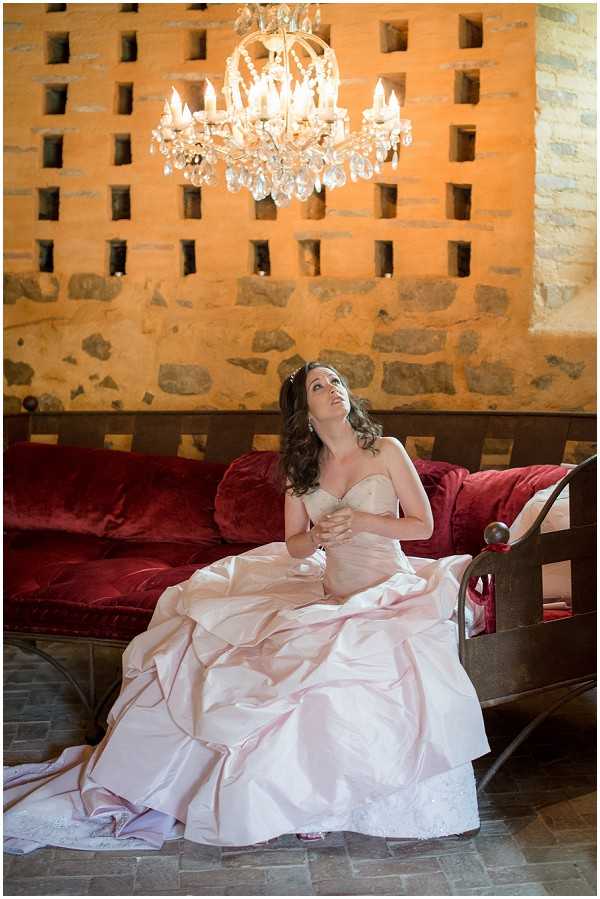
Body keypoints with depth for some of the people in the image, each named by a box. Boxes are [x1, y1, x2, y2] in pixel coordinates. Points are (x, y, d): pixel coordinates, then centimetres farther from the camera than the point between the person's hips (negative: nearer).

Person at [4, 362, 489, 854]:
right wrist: (318, 537, -13)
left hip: (391, 592, -5)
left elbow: (424, 524, -2)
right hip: (330, 592, 5)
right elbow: (294, 547, 10)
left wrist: (361, 520, -15)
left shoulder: (386, 450, -2)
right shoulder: (302, 467, 9)